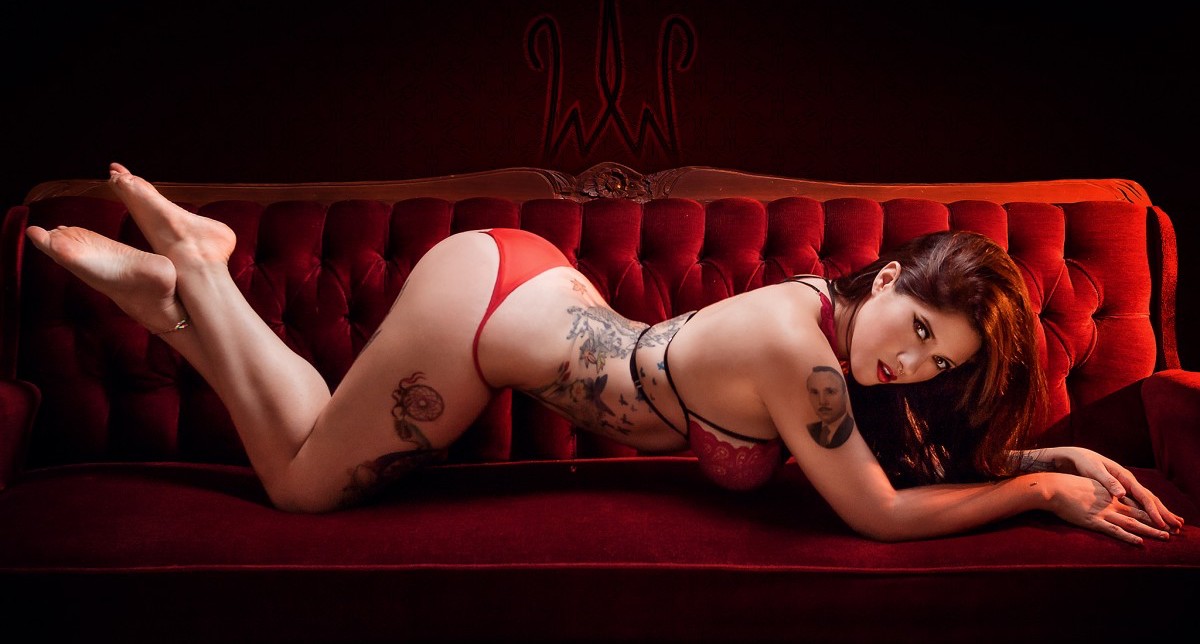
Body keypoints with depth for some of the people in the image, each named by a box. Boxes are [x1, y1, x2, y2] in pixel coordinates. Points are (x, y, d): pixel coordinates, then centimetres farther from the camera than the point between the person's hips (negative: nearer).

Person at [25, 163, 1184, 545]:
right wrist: (1040, 489, -14)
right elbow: (881, 514, -22)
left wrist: (1054, 452, 1)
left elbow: (932, 451, 10)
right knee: (300, 481, 11)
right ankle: (191, 270, 19)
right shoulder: (794, 344, -29)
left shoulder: (827, 311, -3)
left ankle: (187, 275, 26)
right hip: (479, 303, -8)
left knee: (325, 447, 22)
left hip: (521, 280, 8)